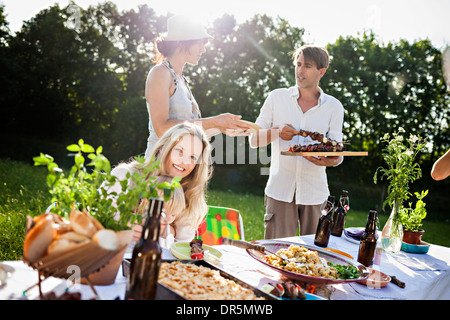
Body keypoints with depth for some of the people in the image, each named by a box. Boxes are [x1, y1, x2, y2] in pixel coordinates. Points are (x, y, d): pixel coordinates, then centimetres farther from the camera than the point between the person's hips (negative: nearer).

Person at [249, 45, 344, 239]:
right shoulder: (277, 97, 4)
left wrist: (330, 160, -21)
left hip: (315, 192, 1)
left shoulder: (334, 106, 5)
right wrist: (277, 132, -16)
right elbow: (254, 140, 3)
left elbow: (338, 154, 3)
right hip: (279, 189, -1)